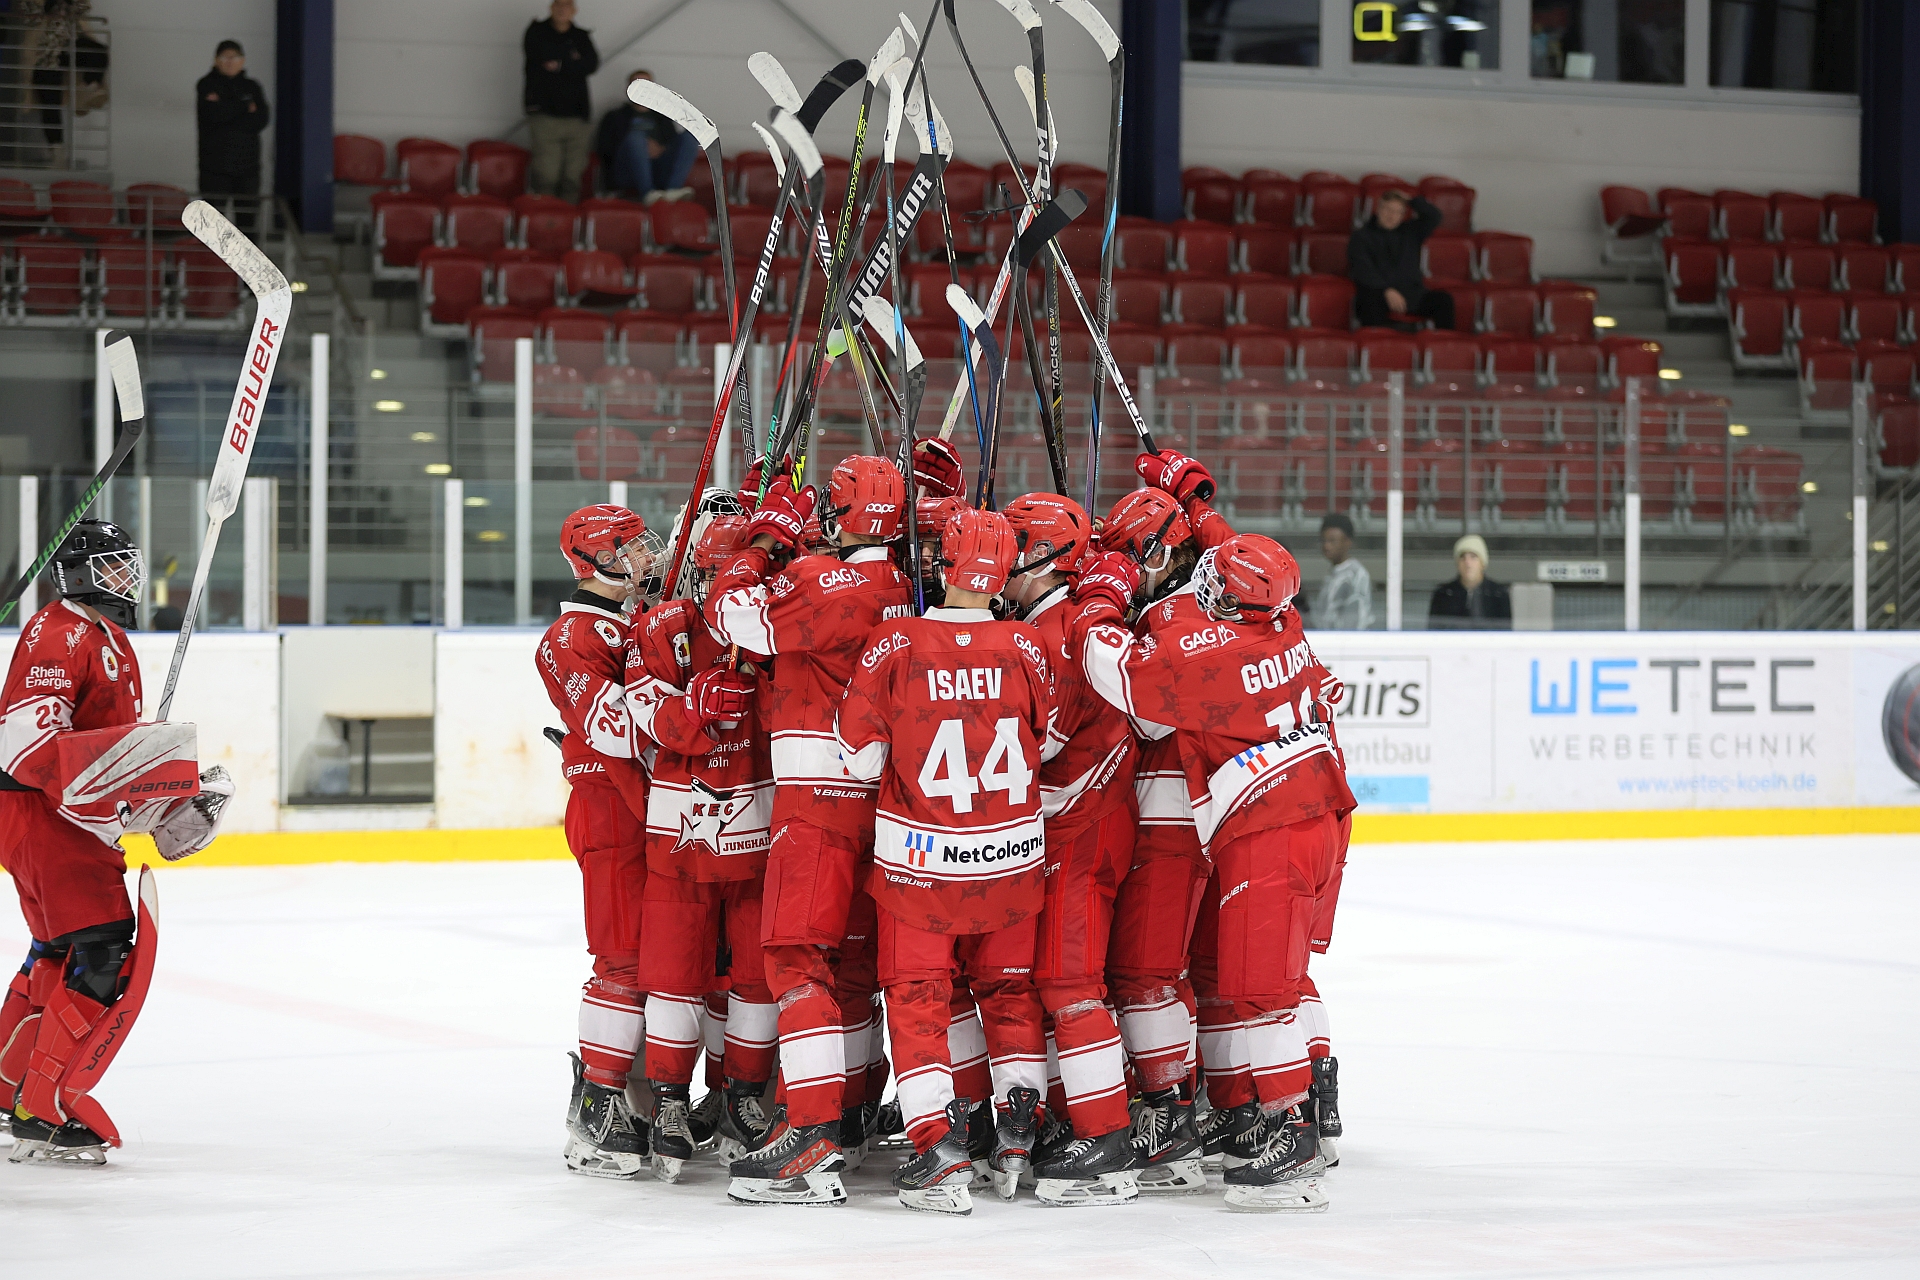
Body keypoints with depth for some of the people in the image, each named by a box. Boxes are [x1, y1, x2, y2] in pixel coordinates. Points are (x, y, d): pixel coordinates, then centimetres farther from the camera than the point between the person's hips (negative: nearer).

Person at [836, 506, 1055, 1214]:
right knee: (1010, 988, 20)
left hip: (919, 859, -2)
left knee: (916, 996, 8)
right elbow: (1050, 742, 4)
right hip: (1012, 858, 2)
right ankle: (1018, 1137, 21)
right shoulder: (1026, 647, -10)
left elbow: (860, 756, -8)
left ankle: (941, 1155, -2)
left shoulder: (894, 645, -15)